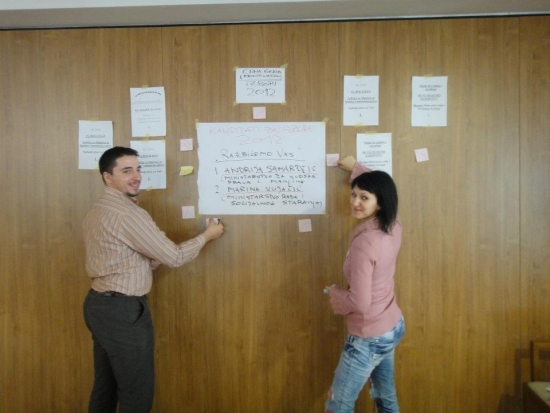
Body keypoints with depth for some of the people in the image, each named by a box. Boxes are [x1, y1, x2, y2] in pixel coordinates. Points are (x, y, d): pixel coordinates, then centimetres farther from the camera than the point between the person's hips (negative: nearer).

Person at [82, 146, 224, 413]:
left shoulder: (96, 212, 11)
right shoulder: (128, 213, -20)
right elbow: (174, 257, -14)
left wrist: (154, 259, 8)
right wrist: (206, 236, 0)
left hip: (99, 304, 10)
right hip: (123, 311, -10)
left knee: (105, 385, 20)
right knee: (137, 391, 5)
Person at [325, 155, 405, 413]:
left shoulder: (365, 243, -29)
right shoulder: (393, 226, -6)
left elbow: (360, 302, -28)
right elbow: (380, 186, 16)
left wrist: (335, 294, -9)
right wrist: (356, 167, 25)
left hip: (368, 338, -8)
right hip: (392, 327, 8)